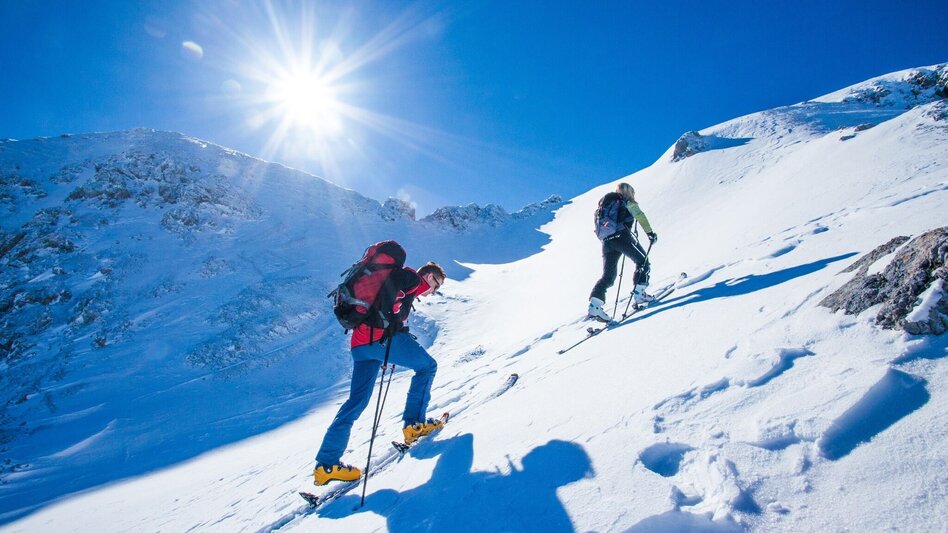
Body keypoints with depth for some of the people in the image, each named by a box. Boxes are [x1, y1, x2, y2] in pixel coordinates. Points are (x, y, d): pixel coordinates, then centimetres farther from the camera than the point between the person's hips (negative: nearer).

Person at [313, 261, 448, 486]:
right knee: (427, 366, 9)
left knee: (357, 400, 9)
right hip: (380, 336, -9)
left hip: (360, 342, 9)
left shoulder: (406, 283, 32)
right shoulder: (412, 277, 4)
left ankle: (326, 463, 8)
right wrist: (393, 319, -16)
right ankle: (414, 424, 7)